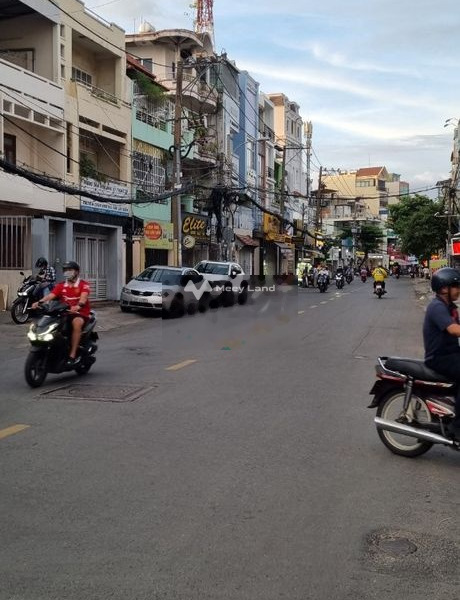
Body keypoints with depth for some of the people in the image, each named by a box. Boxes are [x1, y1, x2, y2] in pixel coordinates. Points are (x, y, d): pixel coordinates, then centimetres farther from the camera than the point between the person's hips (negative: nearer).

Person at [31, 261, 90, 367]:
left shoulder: (84, 285, 0)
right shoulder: (60, 286, 14)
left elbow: (84, 297, -20)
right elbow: (50, 295, -3)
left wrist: (78, 306, -43)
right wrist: (39, 302, -23)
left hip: (80, 313, -5)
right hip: (64, 313, 5)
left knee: (77, 322, -38)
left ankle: (73, 355, -37)